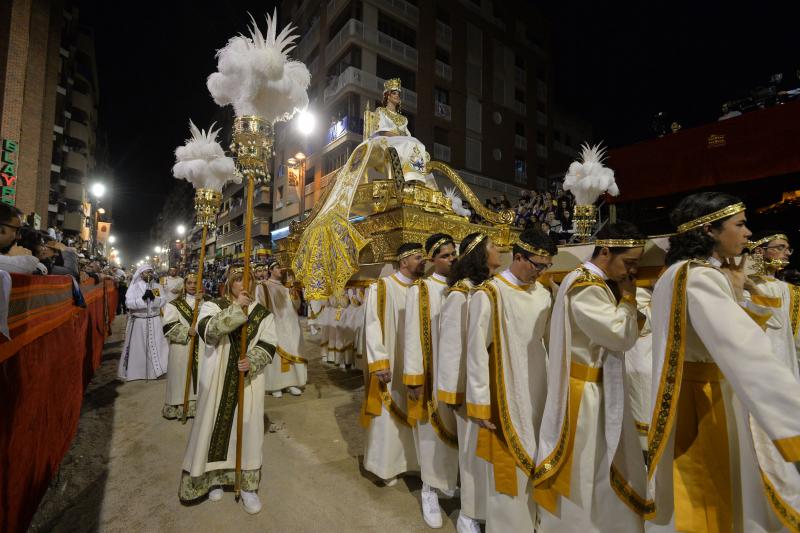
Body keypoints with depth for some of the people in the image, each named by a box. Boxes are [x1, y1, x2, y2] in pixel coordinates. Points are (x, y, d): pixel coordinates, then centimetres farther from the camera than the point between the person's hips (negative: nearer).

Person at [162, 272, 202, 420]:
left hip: (200, 346, 2)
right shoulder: (174, 304, 2)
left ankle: (197, 405, 19)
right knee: (180, 376, 2)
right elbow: (168, 326, -7)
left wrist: (201, 302, -21)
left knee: (199, 376, 7)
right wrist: (187, 331, -17)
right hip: (181, 346, -2)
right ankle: (177, 406, 16)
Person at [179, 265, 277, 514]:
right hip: (218, 380, 0)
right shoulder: (213, 305, -2)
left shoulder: (263, 312, 2)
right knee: (216, 425, 11)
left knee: (248, 428, 6)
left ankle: (248, 485, 23)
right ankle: (215, 477, 35)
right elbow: (207, 330, -23)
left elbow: (269, 345, -3)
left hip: (249, 380, 1)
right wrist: (237, 308, -26)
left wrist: (251, 362, -21)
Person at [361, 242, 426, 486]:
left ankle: (412, 460, 36)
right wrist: (379, 363, -19)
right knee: (389, 416, 9)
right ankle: (386, 465, 29)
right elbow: (372, 327, -13)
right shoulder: (381, 287, -10)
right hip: (390, 365, -5)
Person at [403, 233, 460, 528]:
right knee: (432, 429, 7)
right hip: (432, 371, -4)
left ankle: (451, 480, 36)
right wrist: (413, 378, -11)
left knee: (455, 427, 15)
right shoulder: (419, 290, -8)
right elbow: (413, 336, -10)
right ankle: (430, 489, 26)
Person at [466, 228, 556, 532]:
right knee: (510, 465, 8)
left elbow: (549, 340, 11)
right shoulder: (489, 294, -18)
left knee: (534, 461, 20)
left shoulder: (543, 293, 3)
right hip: (506, 395, -6)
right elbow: (476, 351, -16)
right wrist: (479, 402, -14)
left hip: (539, 391, 7)